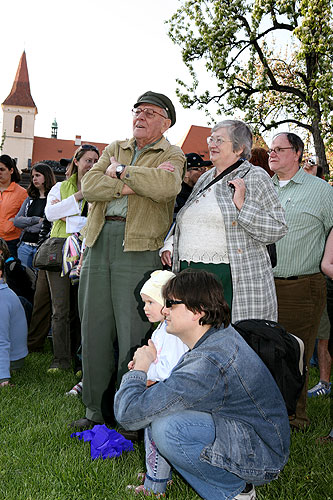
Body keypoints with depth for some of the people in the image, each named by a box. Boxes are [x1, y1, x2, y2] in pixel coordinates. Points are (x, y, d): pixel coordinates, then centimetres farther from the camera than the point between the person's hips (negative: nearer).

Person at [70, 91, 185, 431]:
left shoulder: (171, 155, 7)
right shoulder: (115, 149, 21)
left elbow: (166, 185, -18)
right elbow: (89, 185, 4)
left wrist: (121, 170, -6)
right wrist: (128, 186, -10)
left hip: (138, 247, -5)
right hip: (98, 242, 5)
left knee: (133, 332, -4)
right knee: (94, 328, 8)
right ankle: (96, 409, 21)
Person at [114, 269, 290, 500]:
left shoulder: (208, 363, -31)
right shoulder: (222, 332, -1)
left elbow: (129, 413, -31)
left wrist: (140, 368, -11)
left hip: (261, 457, -9)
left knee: (166, 428, -28)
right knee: (164, 405, 9)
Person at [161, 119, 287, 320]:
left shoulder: (255, 177, 0)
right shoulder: (205, 179, 19)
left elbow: (278, 229, -7)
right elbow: (185, 223, 30)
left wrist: (243, 205, -15)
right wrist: (168, 246, 15)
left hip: (236, 281, -6)